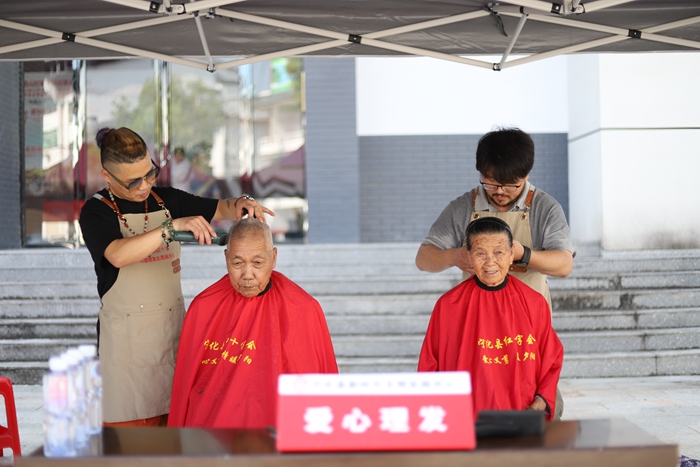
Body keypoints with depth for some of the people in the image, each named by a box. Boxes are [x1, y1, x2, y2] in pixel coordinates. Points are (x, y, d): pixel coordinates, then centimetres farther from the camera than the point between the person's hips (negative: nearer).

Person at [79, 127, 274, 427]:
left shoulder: (166, 199, 11)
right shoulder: (96, 211, -6)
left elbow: (220, 209, 16)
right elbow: (118, 255, -25)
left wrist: (241, 203, -7)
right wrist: (173, 226, -33)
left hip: (172, 322, 5)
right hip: (126, 332, -5)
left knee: (172, 415, 6)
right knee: (131, 419, -3)